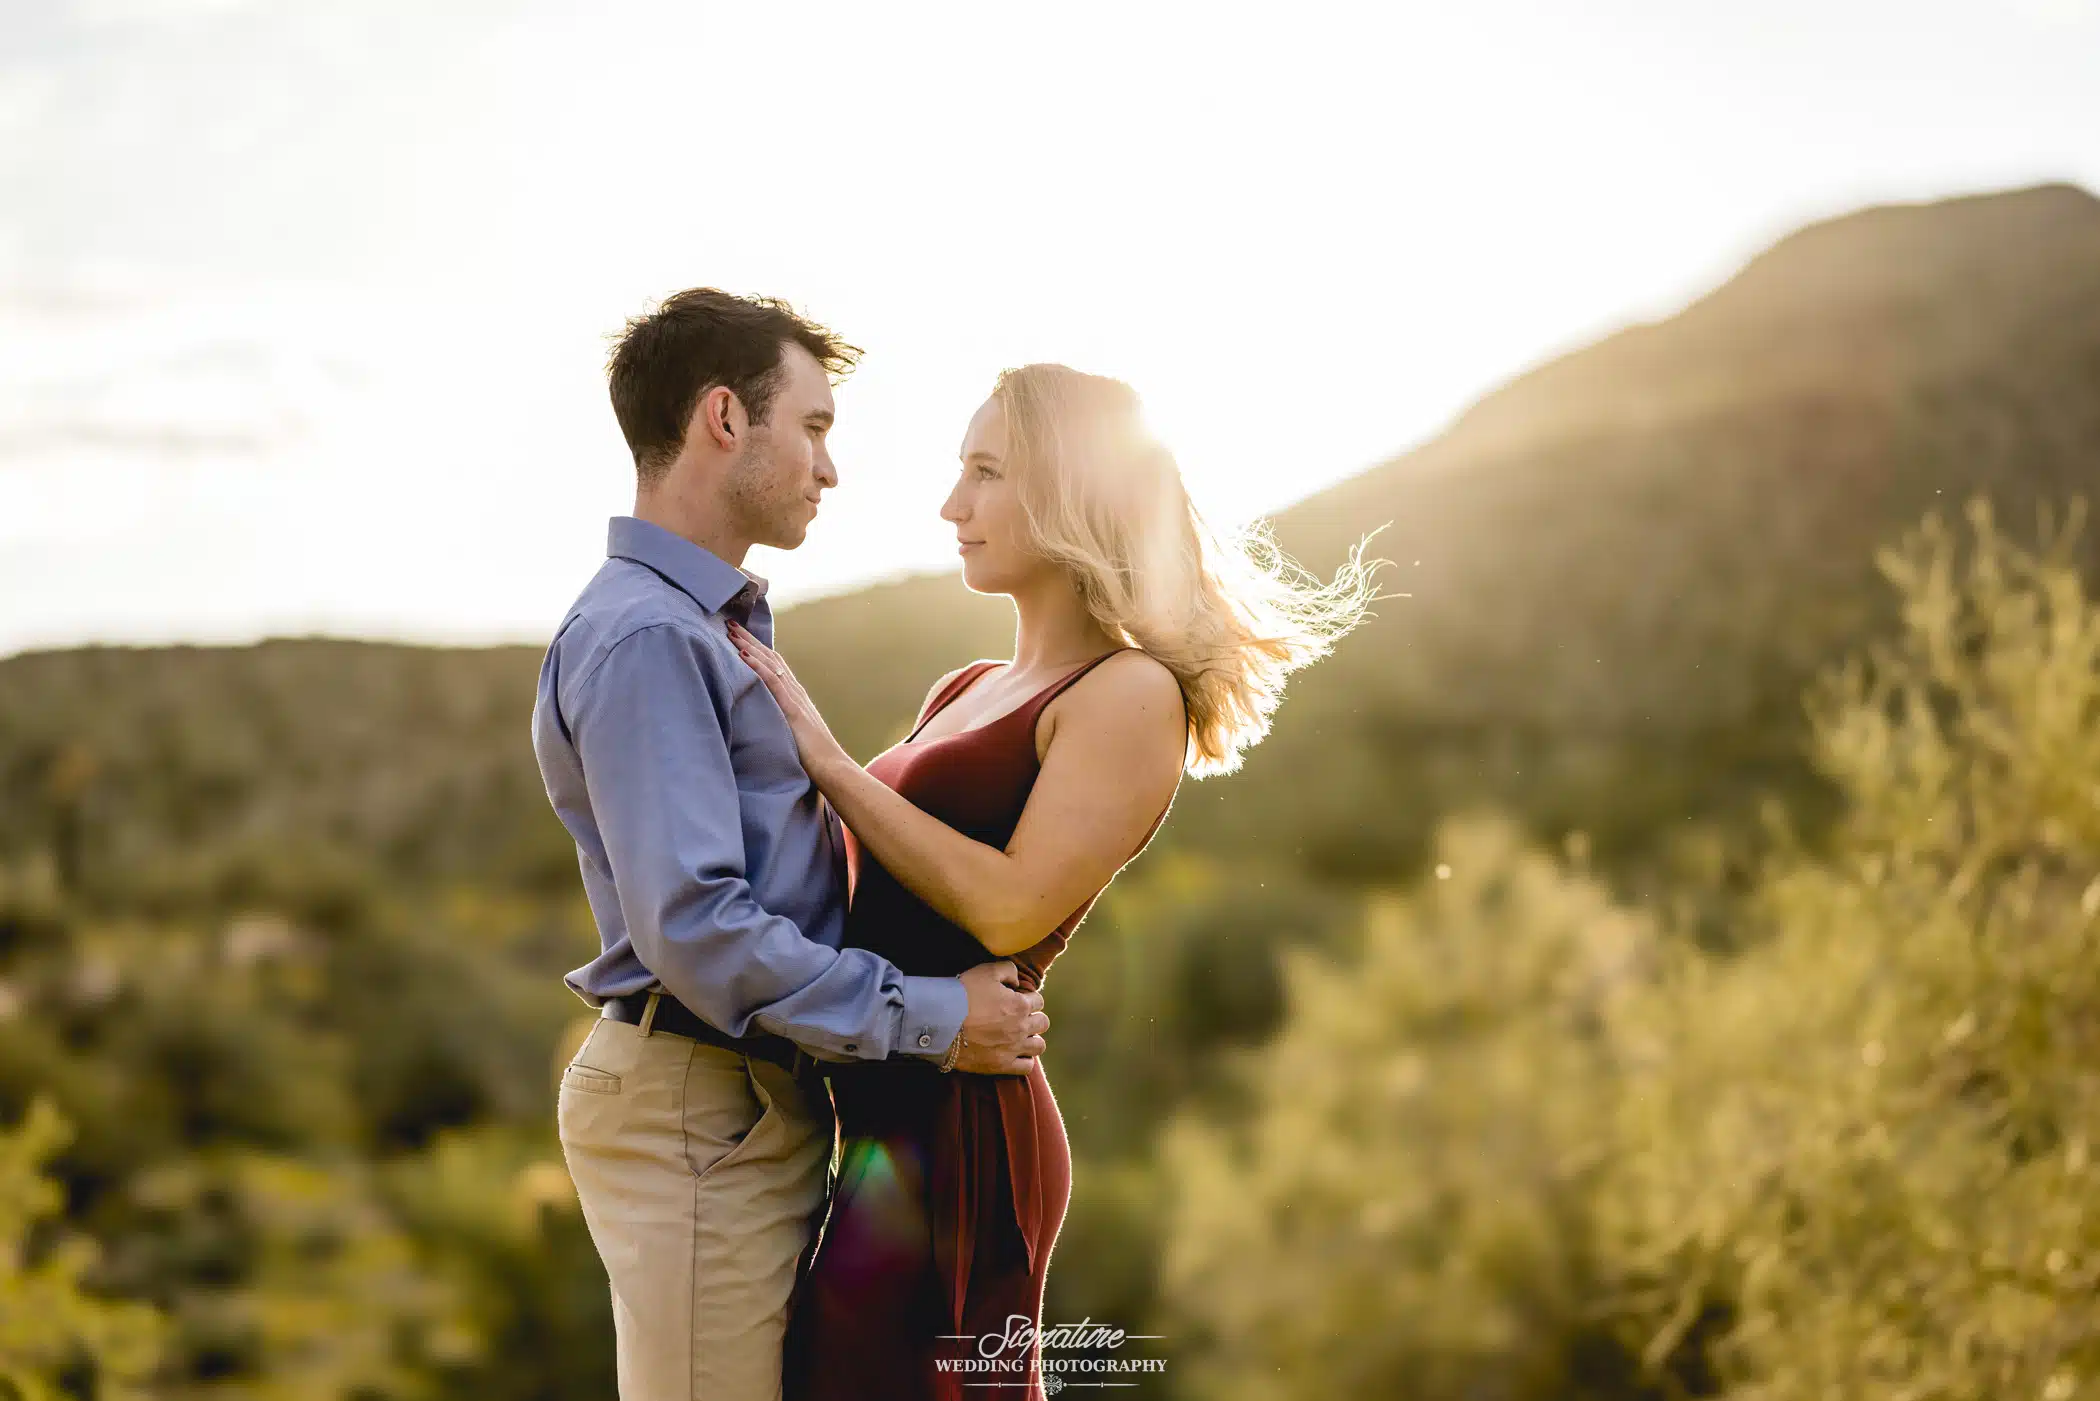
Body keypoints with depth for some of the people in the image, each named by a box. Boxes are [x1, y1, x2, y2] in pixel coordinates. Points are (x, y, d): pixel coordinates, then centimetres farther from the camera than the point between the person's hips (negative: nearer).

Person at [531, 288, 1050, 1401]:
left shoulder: (720, 623, 18)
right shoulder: (641, 636, -17)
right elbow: (692, 926, -24)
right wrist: (928, 1017, -19)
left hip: (764, 1098, 10)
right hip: (695, 1110, -10)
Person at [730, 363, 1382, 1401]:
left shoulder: (1133, 695, -9)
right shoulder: (964, 693, 16)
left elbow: (1013, 908, -20)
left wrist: (829, 761, -15)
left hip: (955, 1130, -8)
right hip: (885, 1121, 8)